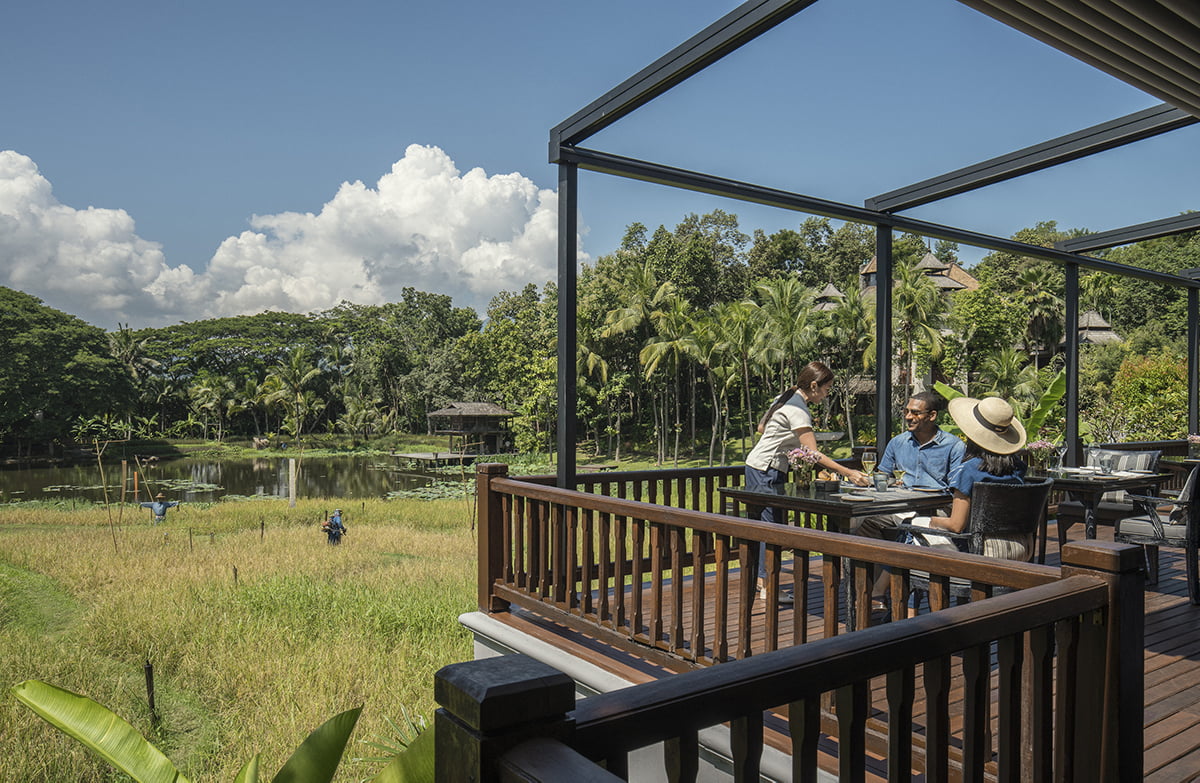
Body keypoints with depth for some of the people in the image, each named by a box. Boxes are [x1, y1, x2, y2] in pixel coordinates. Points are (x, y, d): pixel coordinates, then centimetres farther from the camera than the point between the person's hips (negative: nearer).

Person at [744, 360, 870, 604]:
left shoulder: (786, 398, 10)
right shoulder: (797, 410, -20)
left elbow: (761, 427, 20)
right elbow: (813, 454, -23)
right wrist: (848, 473, -25)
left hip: (758, 468, 10)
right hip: (765, 471, -10)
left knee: (765, 523, 12)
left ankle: (761, 579, 18)